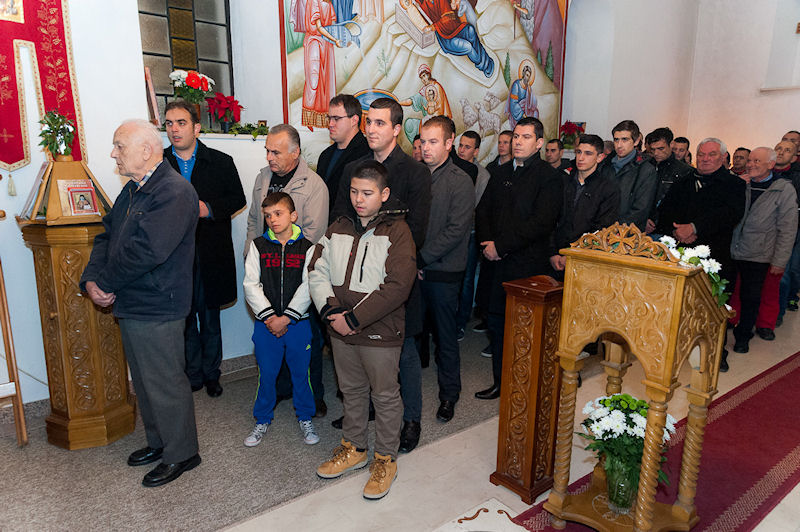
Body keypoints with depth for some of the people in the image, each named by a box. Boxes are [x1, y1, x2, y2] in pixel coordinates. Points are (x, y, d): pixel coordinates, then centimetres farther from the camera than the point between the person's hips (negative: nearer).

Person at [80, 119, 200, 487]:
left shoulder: (175, 192, -19)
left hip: (156, 309, -10)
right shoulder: (133, 190, 14)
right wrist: (91, 279, -6)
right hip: (129, 305, 10)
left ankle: (181, 454, 21)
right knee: (144, 381, 21)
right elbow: (106, 235, 12)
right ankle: (158, 442, 38)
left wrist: (103, 283, -15)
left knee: (165, 384, 3)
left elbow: (146, 251, -28)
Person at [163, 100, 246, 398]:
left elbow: (238, 200, 2)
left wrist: (208, 209, -13)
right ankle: (193, 374, 26)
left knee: (210, 319, 11)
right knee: (184, 319, 11)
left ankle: (211, 374, 27)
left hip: (211, 257, -1)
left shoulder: (221, 162, 2)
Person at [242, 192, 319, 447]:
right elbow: (250, 285, -4)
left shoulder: (306, 248, -2)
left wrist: (286, 318, -15)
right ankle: (262, 420, 29)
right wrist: (269, 317, -13)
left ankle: (305, 418, 29)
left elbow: (308, 287, -9)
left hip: (297, 323, -1)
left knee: (301, 373, 9)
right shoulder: (258, 246, 2)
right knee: (266, 374, 10)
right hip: (266, 324, 1)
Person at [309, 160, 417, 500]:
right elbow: (317, 271, 4)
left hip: (380, 332, -5)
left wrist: (354, 318, -20)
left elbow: (397, 286, -20)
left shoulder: (396, 231, -11)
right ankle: (353, 449, 40)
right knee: (351, 391, 20)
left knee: (385, 396, 10)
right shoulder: (339, 228, 6)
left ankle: (386, 459, 28)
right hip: (341, 331, 5)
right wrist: (331, 312, -12)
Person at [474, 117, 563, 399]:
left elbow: (542, 223, -15)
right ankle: (500, 382, 27)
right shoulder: (501, 173, 14)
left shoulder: (549, 177, -6)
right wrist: (487, 243, -4)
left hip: (530, 264, -6)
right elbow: (483, 210, 13)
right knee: (497, 321, 12)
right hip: (499, 262, 6)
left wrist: (501, 246, -15)